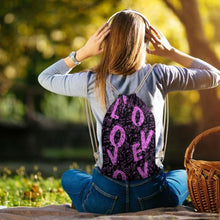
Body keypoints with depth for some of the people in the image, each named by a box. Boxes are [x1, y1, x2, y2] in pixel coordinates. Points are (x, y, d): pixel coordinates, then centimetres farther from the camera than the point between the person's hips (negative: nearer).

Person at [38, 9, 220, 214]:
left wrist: (83, 52, 5)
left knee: (69, 176, 35)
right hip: (152, 197, 0)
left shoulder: (92, 82, -6)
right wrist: (170, 52, 6)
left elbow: (45, 78, 14)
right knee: (184, 175, 35)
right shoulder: (158, 76, -8)